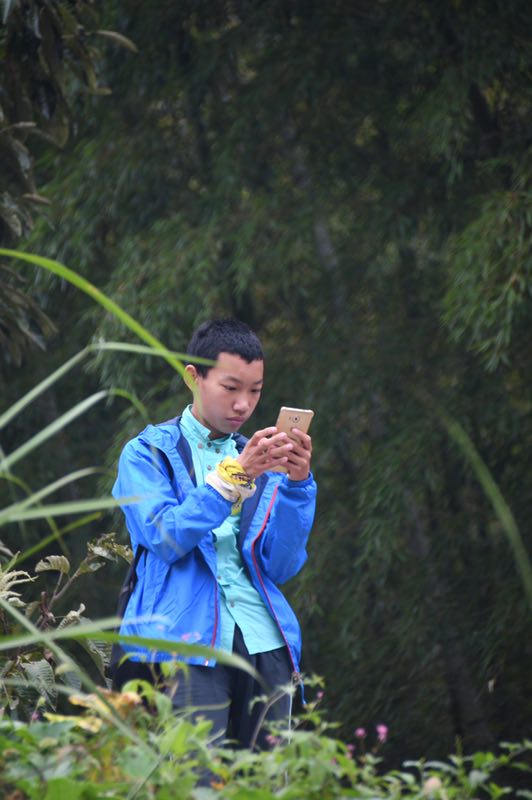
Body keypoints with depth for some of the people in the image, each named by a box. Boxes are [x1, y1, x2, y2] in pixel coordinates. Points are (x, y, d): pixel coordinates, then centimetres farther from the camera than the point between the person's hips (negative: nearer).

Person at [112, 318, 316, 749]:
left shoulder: (262, 459, 19)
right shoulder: (148, 453, 8)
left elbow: (283, 566, 8)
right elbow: (165, 537, -10)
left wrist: (297, 483, -6)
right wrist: (234, 474, -17)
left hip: (265, 644, 4)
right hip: (187, 641, -4)